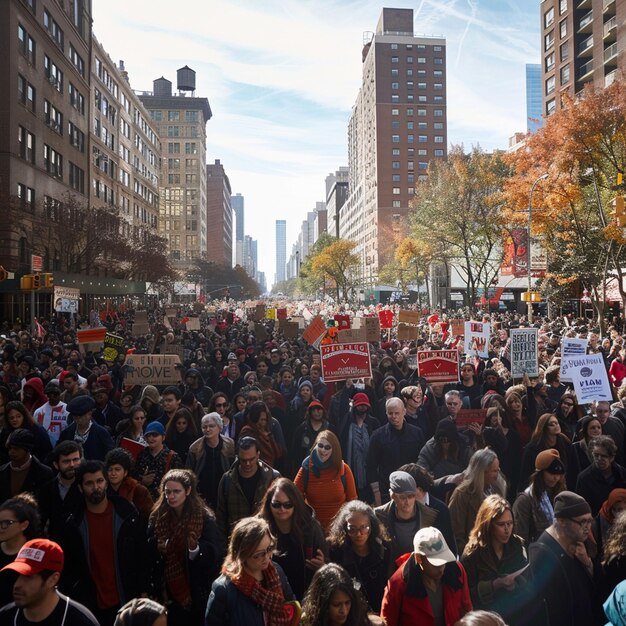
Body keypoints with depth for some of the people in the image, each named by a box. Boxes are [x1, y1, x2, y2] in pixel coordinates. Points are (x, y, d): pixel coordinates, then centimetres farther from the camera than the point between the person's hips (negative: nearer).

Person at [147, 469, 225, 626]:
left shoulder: (205, 518, -15)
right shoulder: (158, 516, -2)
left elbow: (216, 554, -17)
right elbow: (148, 551, 8)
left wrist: (195, 548, -33)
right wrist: (157, 547, -12)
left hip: (196, 592, -3)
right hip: (168, 591, 3)